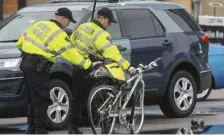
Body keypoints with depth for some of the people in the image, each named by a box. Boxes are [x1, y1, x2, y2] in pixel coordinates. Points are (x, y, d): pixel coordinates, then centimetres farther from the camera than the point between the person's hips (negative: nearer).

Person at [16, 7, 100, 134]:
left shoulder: (40, 24, 15)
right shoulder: (58, 34, -10)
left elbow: (20, 42, 17)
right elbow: (70, 53, -14)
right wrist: (88, 64, -11)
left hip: (26, 63, 9)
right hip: (38, 68, -9)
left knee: (33, 98, 16)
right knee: (42, 100, -4)